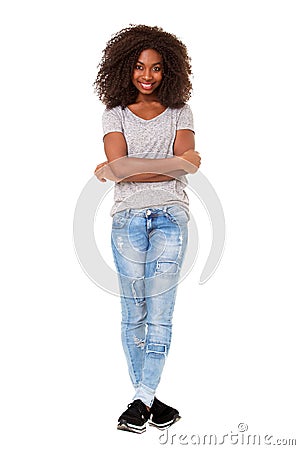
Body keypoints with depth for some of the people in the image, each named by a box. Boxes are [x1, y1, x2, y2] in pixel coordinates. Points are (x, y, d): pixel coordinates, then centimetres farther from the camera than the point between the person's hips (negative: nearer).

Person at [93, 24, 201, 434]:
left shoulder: (180, 114, 13)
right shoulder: (115, 115, 12)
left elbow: (188, 164, -4)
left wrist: (123, 168, -9)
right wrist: (172, 164, -10)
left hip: (170, 218, 0)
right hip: (128, 219, 1)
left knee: (159, 312, -7)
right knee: (134, 314, -1)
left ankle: (142, 400, -3)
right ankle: (150, 400, 8)